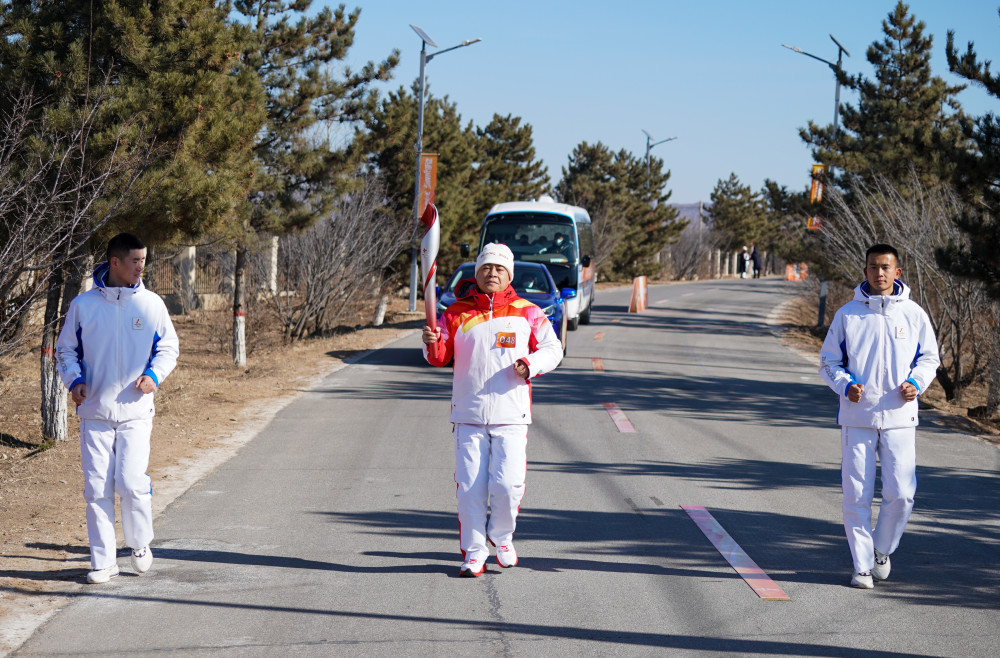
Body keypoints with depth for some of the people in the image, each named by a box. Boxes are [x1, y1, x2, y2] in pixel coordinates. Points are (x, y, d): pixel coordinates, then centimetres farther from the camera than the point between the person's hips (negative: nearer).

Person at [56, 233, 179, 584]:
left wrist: (154, 375, -7)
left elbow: (168, 346, 12)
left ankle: (139, 543, 16)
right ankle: (103, 561, 10)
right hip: (94, 412, 1)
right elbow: (65, 348, 11)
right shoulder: (83, 304, 1)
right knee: (97, 489, 0)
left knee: (131, 483, -11)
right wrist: (74, 380, -7)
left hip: (135, 412, 0)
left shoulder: (151, 304, 2)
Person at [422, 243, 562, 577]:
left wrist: (531, 365, -9)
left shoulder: (527, 313, 5)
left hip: (511, 416, -1)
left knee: (507, 484, -9)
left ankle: (501, 536, 19)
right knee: (470, 488, 0)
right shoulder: (457, 313, 6)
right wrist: (432, 344, -17)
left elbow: (552, 349, 10)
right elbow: (441, 357, 6)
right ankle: (473, 553, 12)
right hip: (468, 415, 1)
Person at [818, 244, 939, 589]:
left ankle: (882, 549, 20)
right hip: (857, 418, 0)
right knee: (857, 495, -1)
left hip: (899, 417, 0)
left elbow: (929, 357, 13)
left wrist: (916, 383, -6)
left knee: (901, 493, -5)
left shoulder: (913, 314, 4)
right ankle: (862, 565, 9)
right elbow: (829, 361, 8)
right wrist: (846, 386, -11)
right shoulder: (847, 314, 2)